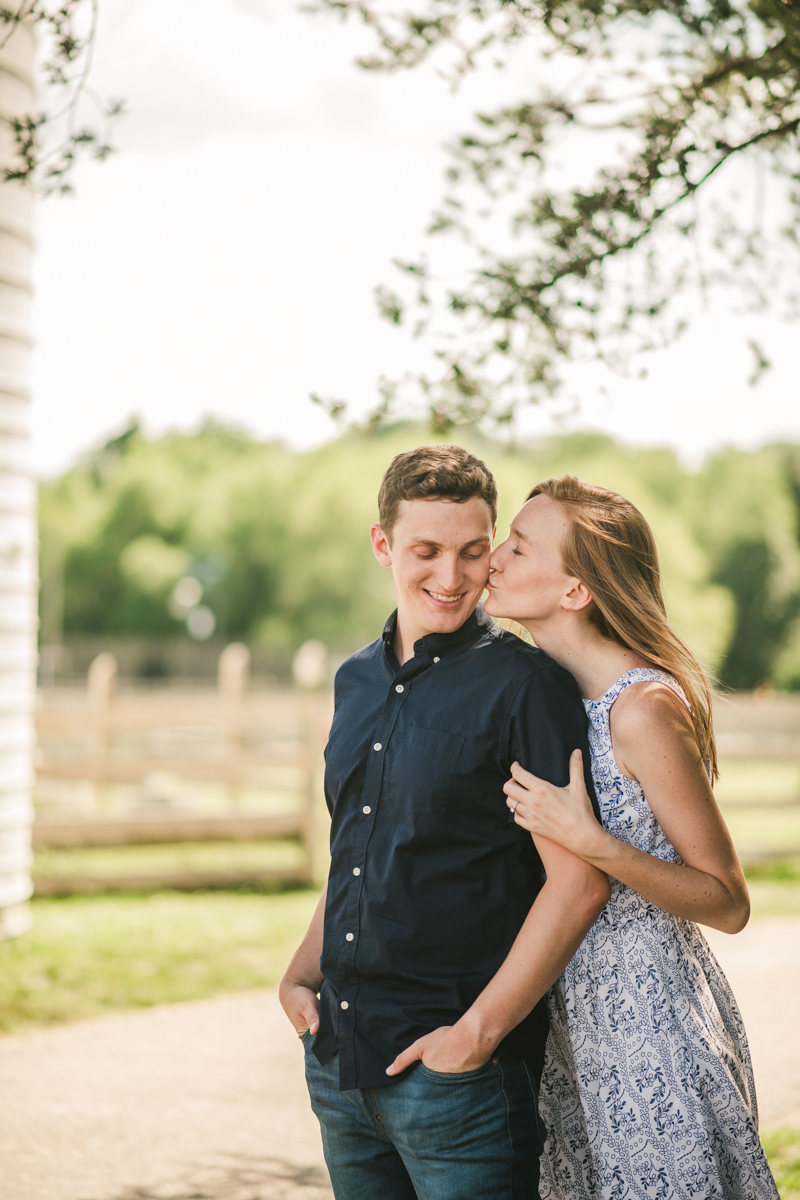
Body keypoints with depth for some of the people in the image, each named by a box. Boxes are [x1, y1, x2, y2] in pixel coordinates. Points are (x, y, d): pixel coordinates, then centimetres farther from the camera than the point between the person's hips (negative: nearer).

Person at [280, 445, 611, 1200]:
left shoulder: (523, 684, -9)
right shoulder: (356, 682, 12)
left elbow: (579, 882, -14)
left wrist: (478, 1032, -15)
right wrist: (302, 975, 7)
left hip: (460, 1077, -6)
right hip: (338, 1062, 6)